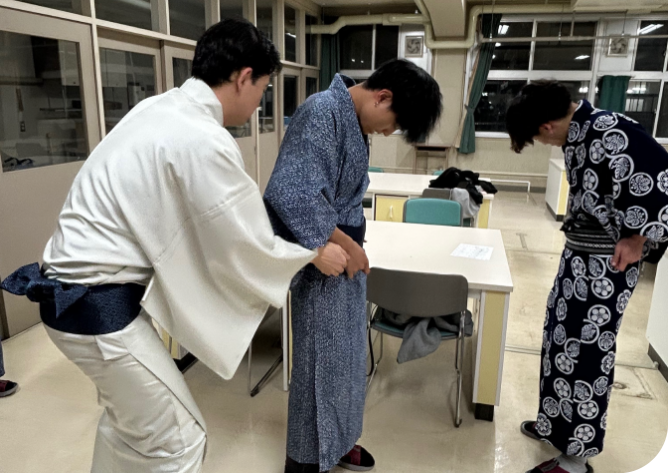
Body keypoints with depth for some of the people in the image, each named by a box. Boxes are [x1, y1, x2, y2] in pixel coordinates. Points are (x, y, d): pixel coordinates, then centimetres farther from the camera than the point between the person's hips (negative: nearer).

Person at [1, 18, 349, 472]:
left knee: (127, 418, 27)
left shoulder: (162, 107, 5)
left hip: (80, 288, 10)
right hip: (98, 303, -10)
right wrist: (315, 254, 0)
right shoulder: (204, 141, -23)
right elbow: (245, 249, -14)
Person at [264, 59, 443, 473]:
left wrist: (353, 246, 3)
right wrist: (345, 245, -19)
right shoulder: (322, 113, -20)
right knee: (322, 359, 4)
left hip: (345, 252, 9)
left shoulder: (354, 120, 9)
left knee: (346, 354, 19)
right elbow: (291, 193, -29)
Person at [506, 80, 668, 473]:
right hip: (582, 253, 9)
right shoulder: (579, 131, 6)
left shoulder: (608, 132, -22)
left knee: (584, 350, 1)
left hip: (606, 262, -9)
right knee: (562, 337, 19)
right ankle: (560, 423, 38)